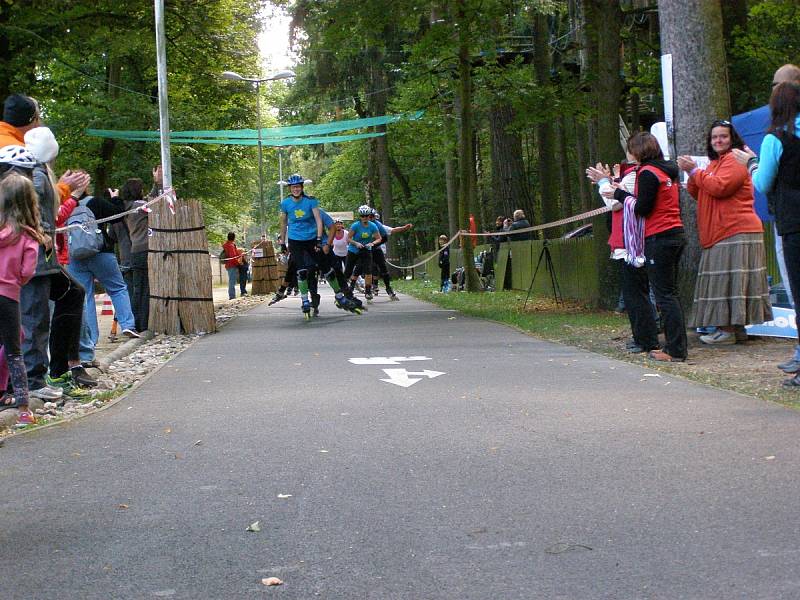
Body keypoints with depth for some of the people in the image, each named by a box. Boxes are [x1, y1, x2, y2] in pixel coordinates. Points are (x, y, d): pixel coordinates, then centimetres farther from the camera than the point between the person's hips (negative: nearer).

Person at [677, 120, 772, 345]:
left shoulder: (736, 160, -8)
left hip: (736, 232, -10)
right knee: (724, 279, 9)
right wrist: (692, 176, 0)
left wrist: (695, 171, -14)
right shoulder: (715, 163, 22)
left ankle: (728, 329, -9)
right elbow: (699, 194, 18)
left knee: (729, 278, -10)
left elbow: (719, 187, -22)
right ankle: (736, 327, 13)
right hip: (719, 233, 10)